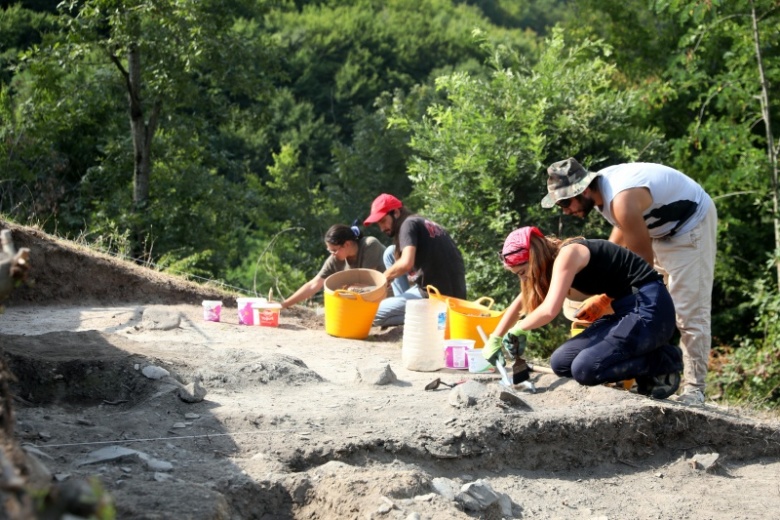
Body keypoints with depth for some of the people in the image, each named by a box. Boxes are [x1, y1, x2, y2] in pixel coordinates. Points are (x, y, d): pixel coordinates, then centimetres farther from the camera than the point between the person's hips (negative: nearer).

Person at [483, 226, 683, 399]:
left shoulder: (568, 254, -15)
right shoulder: (553, 261, 12)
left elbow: (549, 310, -26)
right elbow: (519, 304, 25)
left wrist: (518, 330, -9)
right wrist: (495, 339, 23)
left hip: (650, 308, -10)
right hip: (626, 310, 10)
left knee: (585, 369, -23)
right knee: (561, 363, 0)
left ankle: (665, 361, -5)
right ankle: (647, 374, 5)